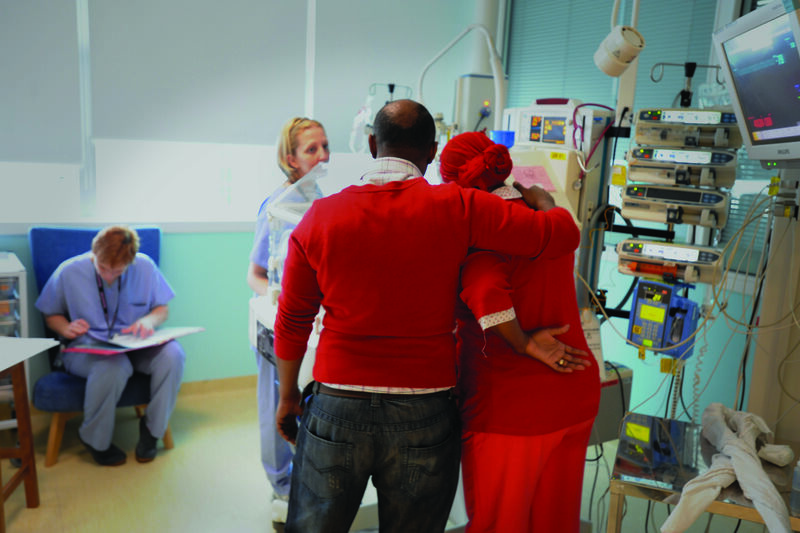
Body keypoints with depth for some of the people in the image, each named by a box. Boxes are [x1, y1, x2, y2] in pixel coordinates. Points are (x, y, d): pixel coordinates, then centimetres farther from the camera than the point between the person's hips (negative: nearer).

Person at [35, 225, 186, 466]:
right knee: (114, 365, -39)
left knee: (173, 354, -31)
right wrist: (66, 328, -12)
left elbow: (162, 309, 9)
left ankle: (152, 428, -9)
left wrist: (150, 320, -13)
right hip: (87, 347, -2)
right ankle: (96, 440, -11)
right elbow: (51, 315, 10)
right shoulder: (69, 272, -4)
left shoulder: (145, 267, -2)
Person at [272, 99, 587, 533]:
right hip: (424, 417, -1)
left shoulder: (320, 216, -3)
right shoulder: (456, 209, -10)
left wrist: (288, 394, 19)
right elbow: (563, 234, -6)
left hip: (337, 408, 1)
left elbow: (292, 321, 5)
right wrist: (540, 198, 17)